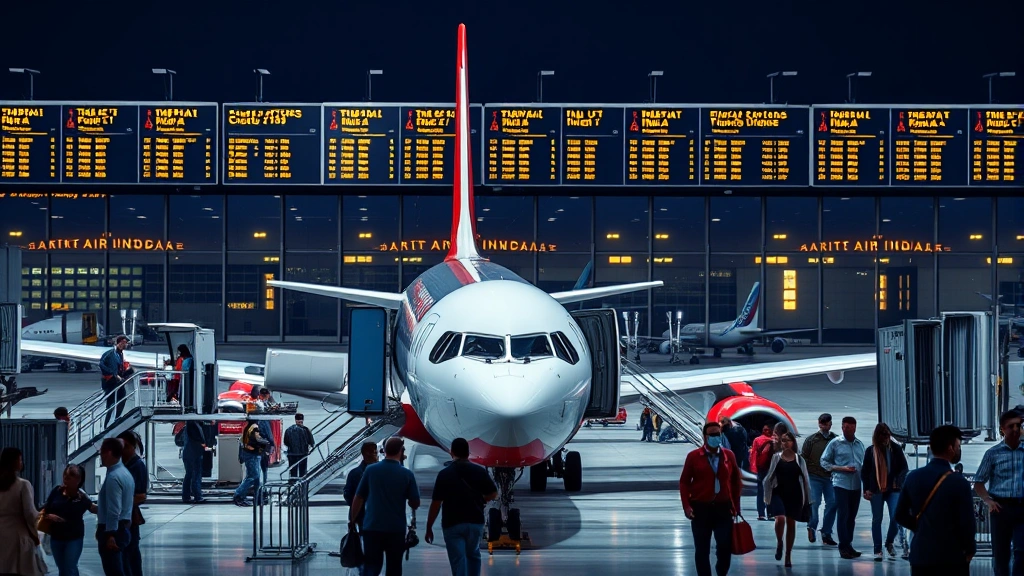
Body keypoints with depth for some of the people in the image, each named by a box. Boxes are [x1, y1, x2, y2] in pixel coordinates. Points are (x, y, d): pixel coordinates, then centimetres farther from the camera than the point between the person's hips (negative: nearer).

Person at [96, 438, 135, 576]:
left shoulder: (113, 477, -20)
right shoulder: (125, 473, 12)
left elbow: (113, 510, -24)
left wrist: (110, 535, -23)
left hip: (113, 530, -10)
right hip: (125, 527, 10)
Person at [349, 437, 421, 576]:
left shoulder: (370, 470, -1)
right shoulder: (407, 474, -4)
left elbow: (358, 498, 2)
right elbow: (415, 504, 1)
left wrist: (352, 520, 14)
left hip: (372, 528, 0)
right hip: (396, 529, 0)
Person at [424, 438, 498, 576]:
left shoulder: (444, 474, -9)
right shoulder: (479, 471, -2)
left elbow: (436, 504, -9)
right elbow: (493, 494, 5)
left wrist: (429, 528, -1)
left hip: (452, 524, -2)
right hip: (475, 522, 2)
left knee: (458, 562, -1)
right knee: (473, 555, 26)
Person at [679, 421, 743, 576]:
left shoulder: (729, 455, 5)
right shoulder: (693, 456, -1)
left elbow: (736, 481, 10)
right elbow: (684, 482, 0)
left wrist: (735, 505, 5)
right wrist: (686, 506, -8)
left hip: (723, 508, 1)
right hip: (700, 508, -1)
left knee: (725, 547, -2)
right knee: (702, 550, 4)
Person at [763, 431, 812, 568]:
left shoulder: (799, 459, 4)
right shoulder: (776, 457, 1)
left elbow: (805, 480, 7)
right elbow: (769, 477, 4)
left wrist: (807, 500, 5)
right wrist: (767, 496, 1)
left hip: (794, 495, 2)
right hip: (778, 493, -2)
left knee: (791, 524, 7)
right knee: (780, 518, -23)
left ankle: (788, 556, 18)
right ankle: (779, 543, 6)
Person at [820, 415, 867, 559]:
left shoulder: (860, 444, 11)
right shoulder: (835, 443, -2)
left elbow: (864, 463, 21)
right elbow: (824, 462, 0)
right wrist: (842, 469, -11)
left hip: (856, 486, 5)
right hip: (841, 484, -5)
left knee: (852, 517, 10)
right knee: (843, 515, -6)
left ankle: (848, 545, 19)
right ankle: (844, 546, -1)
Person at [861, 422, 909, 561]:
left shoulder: (896, 449, 1)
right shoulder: (871, 451, 4)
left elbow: (904, 468, 3)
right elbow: (865, 471, 7)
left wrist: (898, 483, -12)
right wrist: (867, 488, -3)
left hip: (893, 489, -1)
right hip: (876, 490, 1)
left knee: (896, 517, -12)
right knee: (877, 519, 4)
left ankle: (889, 543, 12)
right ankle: (878, 550, 11)